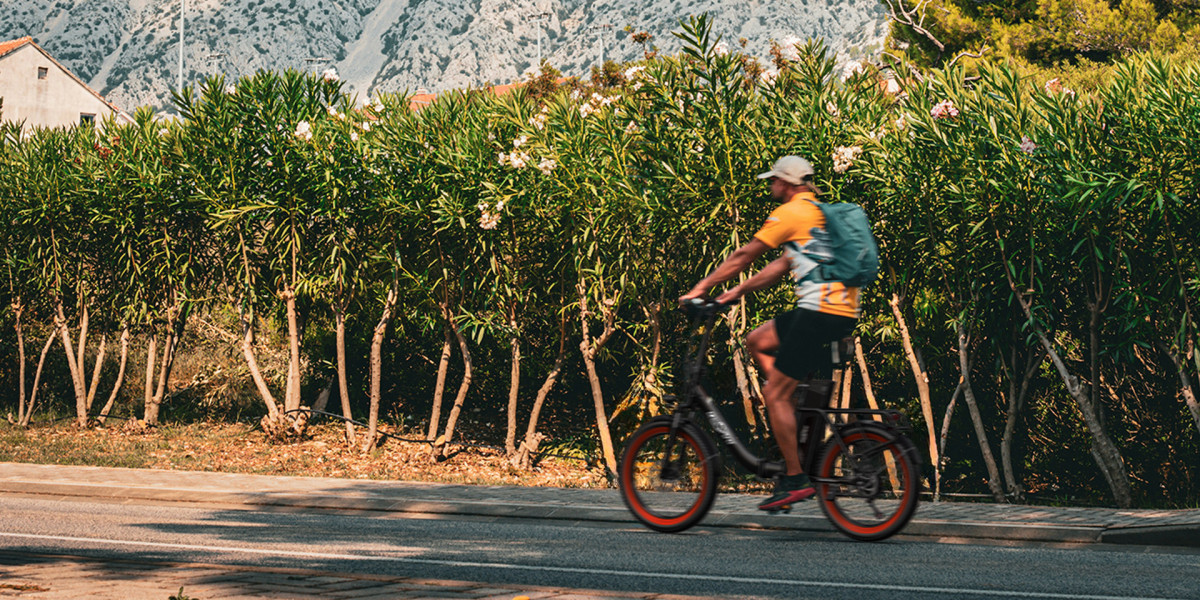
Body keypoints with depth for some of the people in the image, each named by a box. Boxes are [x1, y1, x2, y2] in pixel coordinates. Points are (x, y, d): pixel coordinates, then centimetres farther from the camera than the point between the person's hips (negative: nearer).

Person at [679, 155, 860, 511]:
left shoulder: (791, 212, -4)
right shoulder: (821, 213, 23)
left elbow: (743, 257, 0)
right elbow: (783, 265, 26)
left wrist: (701, 289, 8)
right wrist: (738, 292, 27)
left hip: (820, 312, -9)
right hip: (844, 312, 9)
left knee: (775, 394, -4)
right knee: (757, 341, 21)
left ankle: (795, 480, -6)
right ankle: (801, 425, 15)